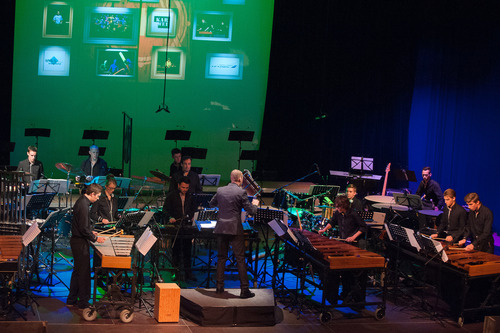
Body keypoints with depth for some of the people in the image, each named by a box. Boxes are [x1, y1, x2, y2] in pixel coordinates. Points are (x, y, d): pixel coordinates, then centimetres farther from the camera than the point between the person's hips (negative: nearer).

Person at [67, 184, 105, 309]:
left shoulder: (81, 201, 9)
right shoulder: (83, 205, -22)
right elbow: (84, 229, -23)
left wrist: (90, 232, 19)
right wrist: (95, 238, -14)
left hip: (76, 241, 10)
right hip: (80, 243, -10)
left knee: (77, 271, 17)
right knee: (84, 272, -1)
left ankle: (72, 300, 25)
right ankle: (83, 302, 7)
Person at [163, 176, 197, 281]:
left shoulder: (190, 197, 13)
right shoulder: (171, 196, 3)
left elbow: (194, 210, 20)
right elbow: (165, 209, 0)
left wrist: (192, 217, -1)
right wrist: (170, 218, -19)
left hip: (187, 227, 3)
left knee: (187, 250, 4)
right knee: (176, 250, 1)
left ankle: (188, 272, 9)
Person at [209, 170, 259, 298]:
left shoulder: (220, 190, 6)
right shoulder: (241, 192, -8)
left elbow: (211, 204, 21)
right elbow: (251, 211, -8)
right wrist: (254, 204, 13)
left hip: (221, 228, 5)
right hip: (235, 229, -5)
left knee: (221, 258, 15)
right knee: (240, 259, -1)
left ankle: (219, 287, 17)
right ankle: (244, 290, -1)